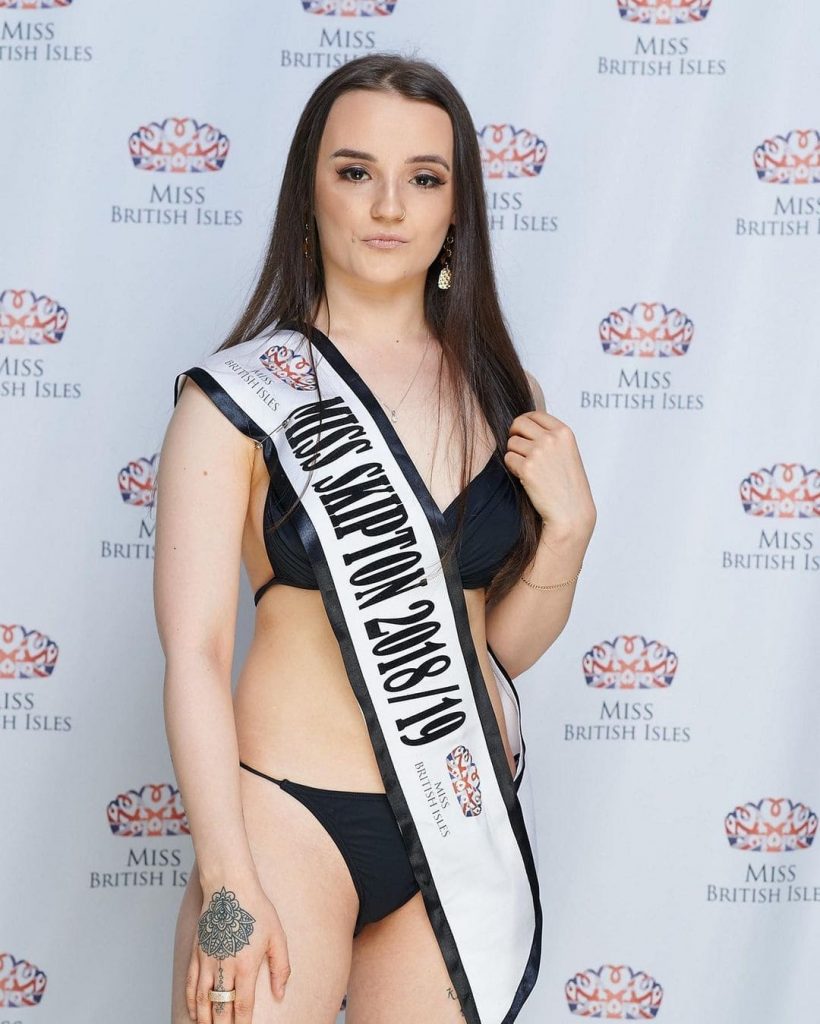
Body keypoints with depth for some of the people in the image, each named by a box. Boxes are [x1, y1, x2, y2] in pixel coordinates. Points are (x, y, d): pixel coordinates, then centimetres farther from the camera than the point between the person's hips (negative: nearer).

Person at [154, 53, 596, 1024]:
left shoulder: (499, 393, 5)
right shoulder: (243, 395, -8)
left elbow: (506, 644, 11)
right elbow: (194, 651, -10)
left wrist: (567, 527, -7)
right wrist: (226, 883, -14)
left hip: (469, 822, 4)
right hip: (294, 815, -4)